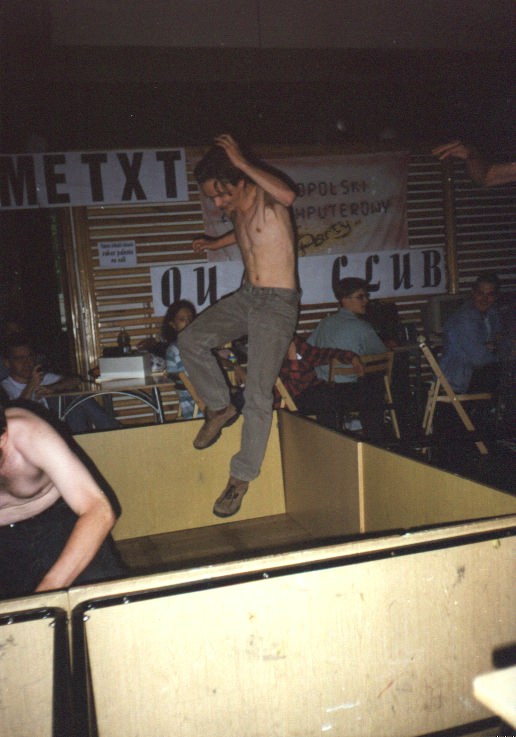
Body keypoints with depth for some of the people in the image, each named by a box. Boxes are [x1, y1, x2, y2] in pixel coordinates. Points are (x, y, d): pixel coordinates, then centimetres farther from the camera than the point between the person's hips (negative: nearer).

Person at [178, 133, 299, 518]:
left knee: (258, 394, -7)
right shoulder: (236, 209, 9)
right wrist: (215, 243, 22)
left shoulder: (267, 198, -13)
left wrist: (243, 161, -32)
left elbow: (288, 195, -40)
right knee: (190, 340, -6)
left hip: (277, 303, -8)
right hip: (245, 297, 8)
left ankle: (242, 477, 5)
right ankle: (221, 408, 14)